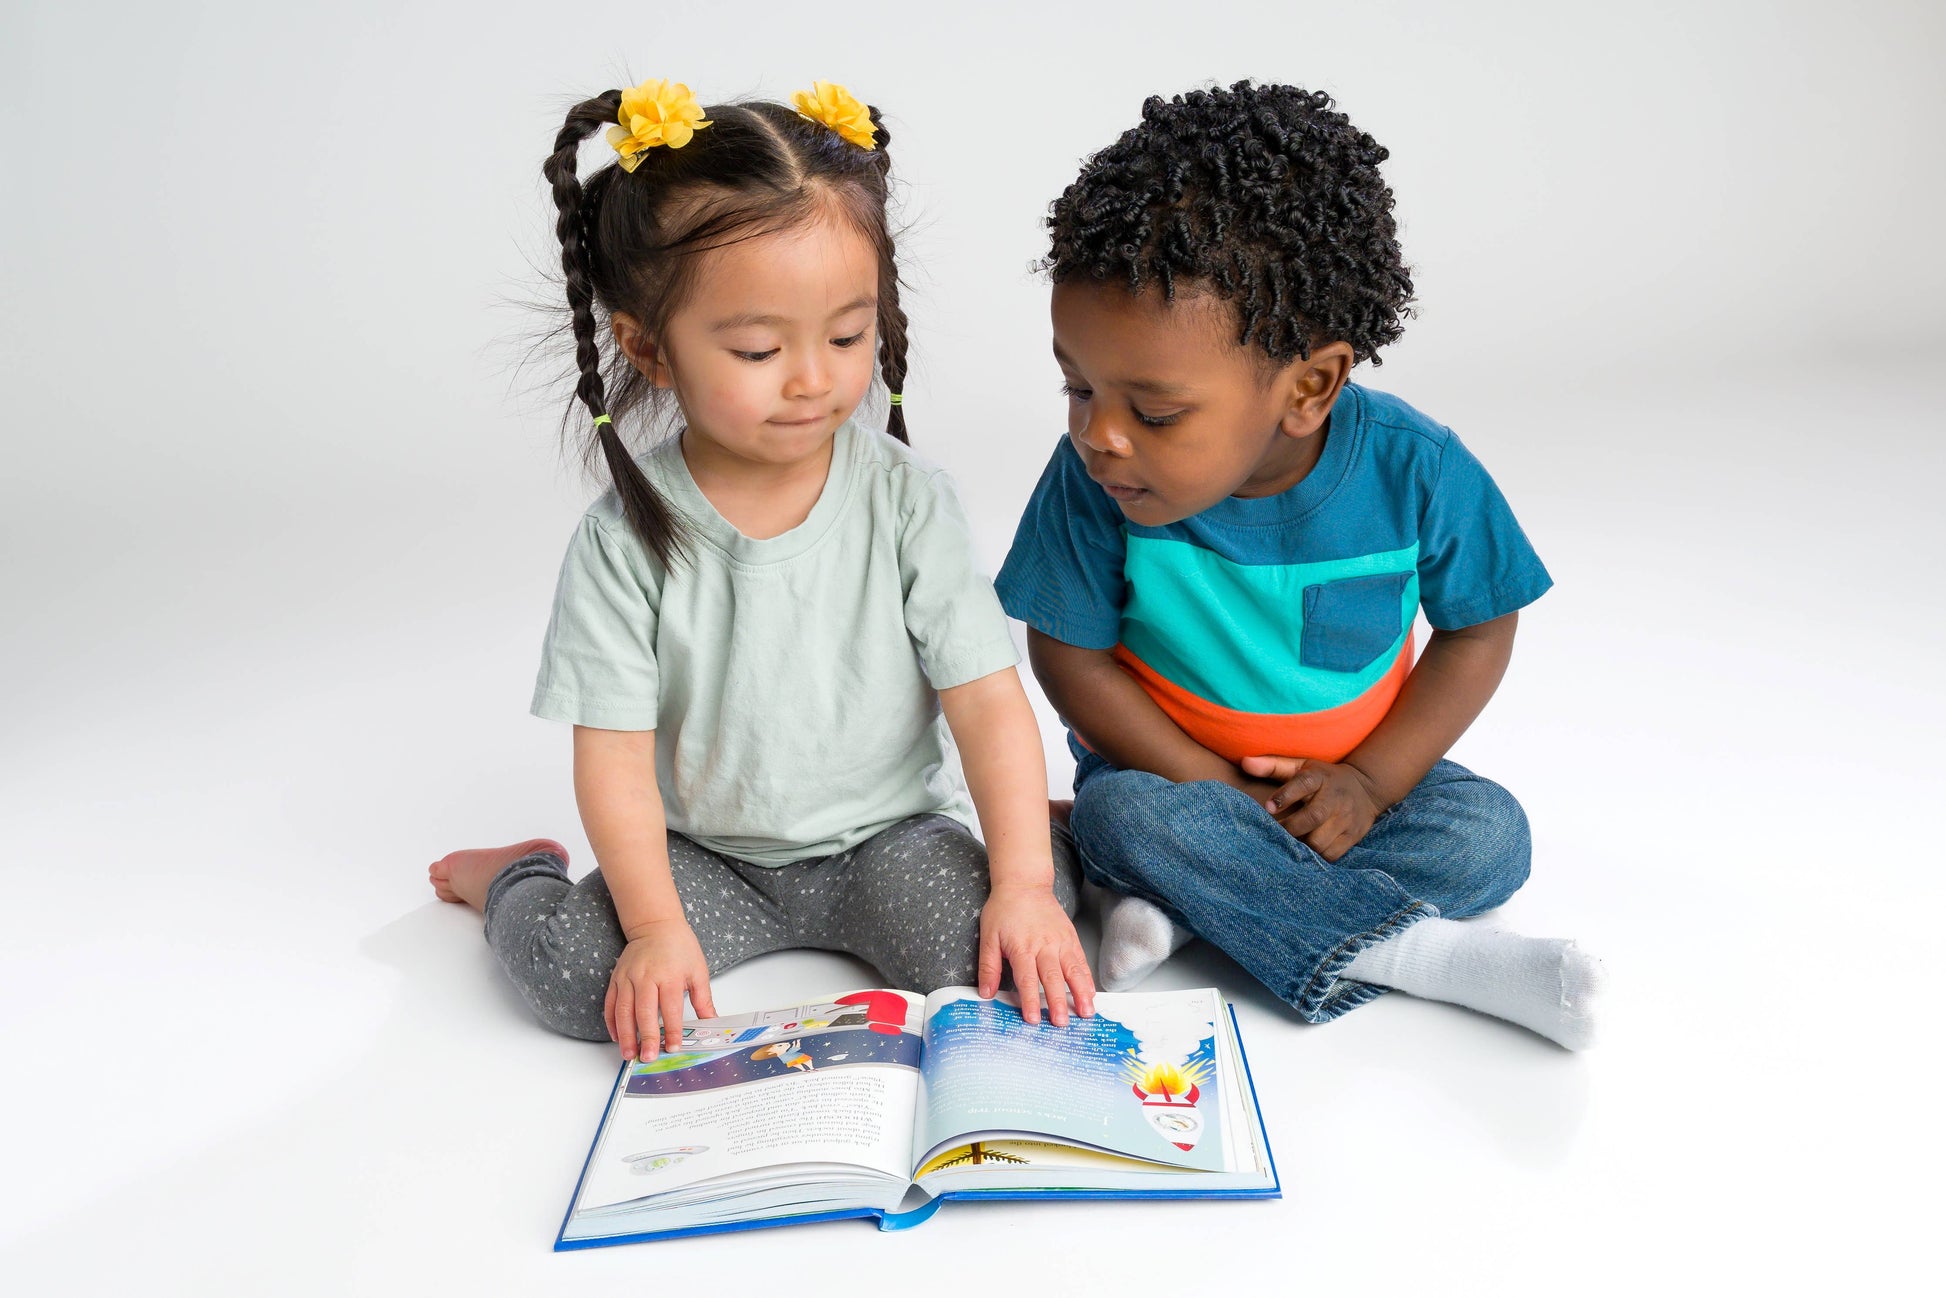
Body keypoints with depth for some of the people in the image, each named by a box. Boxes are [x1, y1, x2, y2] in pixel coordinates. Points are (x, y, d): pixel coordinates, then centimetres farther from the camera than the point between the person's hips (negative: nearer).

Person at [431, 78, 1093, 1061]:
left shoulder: (905, 500, -12)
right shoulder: (626, 539, -12)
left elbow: (988, 703, -13)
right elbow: (614, 755, -12)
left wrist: (1023, 881, -23)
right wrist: (656, 925, -23)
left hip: (888, 829, -1)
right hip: (705, 850, 1)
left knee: (975, 947, -29)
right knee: (567, 967, -20)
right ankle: (514, 878, 15)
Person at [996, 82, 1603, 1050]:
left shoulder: (1415, 469, -20)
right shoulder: (1093, 480, -22)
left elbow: (1479, 628, -6)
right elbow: (1068, 655, -13)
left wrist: (1369, 782, -16)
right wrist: (1214, 789, -19)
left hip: (1349, 775, 2)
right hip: (1171, 766, -1)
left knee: (1490, 832, -19)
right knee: (1125, 815, -31)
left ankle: (1183, 905, -24)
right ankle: (1413, 951, -23)